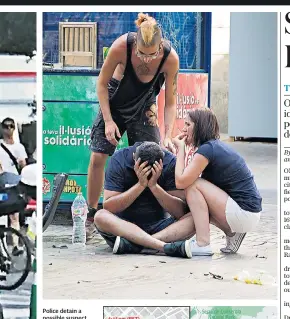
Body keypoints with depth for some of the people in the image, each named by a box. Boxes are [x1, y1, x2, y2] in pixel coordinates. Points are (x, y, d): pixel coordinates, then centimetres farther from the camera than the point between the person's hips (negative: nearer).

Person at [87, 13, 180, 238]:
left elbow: (170, 102, -17)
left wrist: (167, 136, -28)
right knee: (98, 157, -8)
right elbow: (102, 84, -16)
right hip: (113, 104, -1)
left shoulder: (170, 58, -29)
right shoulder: (121, 46, -33)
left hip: (143, 109, 1)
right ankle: (91, 213, 7)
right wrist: (108, 120, -20)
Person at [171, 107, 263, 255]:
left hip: (245, 214, -10)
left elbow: (180, 182, -16)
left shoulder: (207, 149, -15)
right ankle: (232, 233, 10)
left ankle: (203, 245, -14)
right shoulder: (217, 146, 14)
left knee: (192, 185, -11)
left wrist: (181, 149, -5)